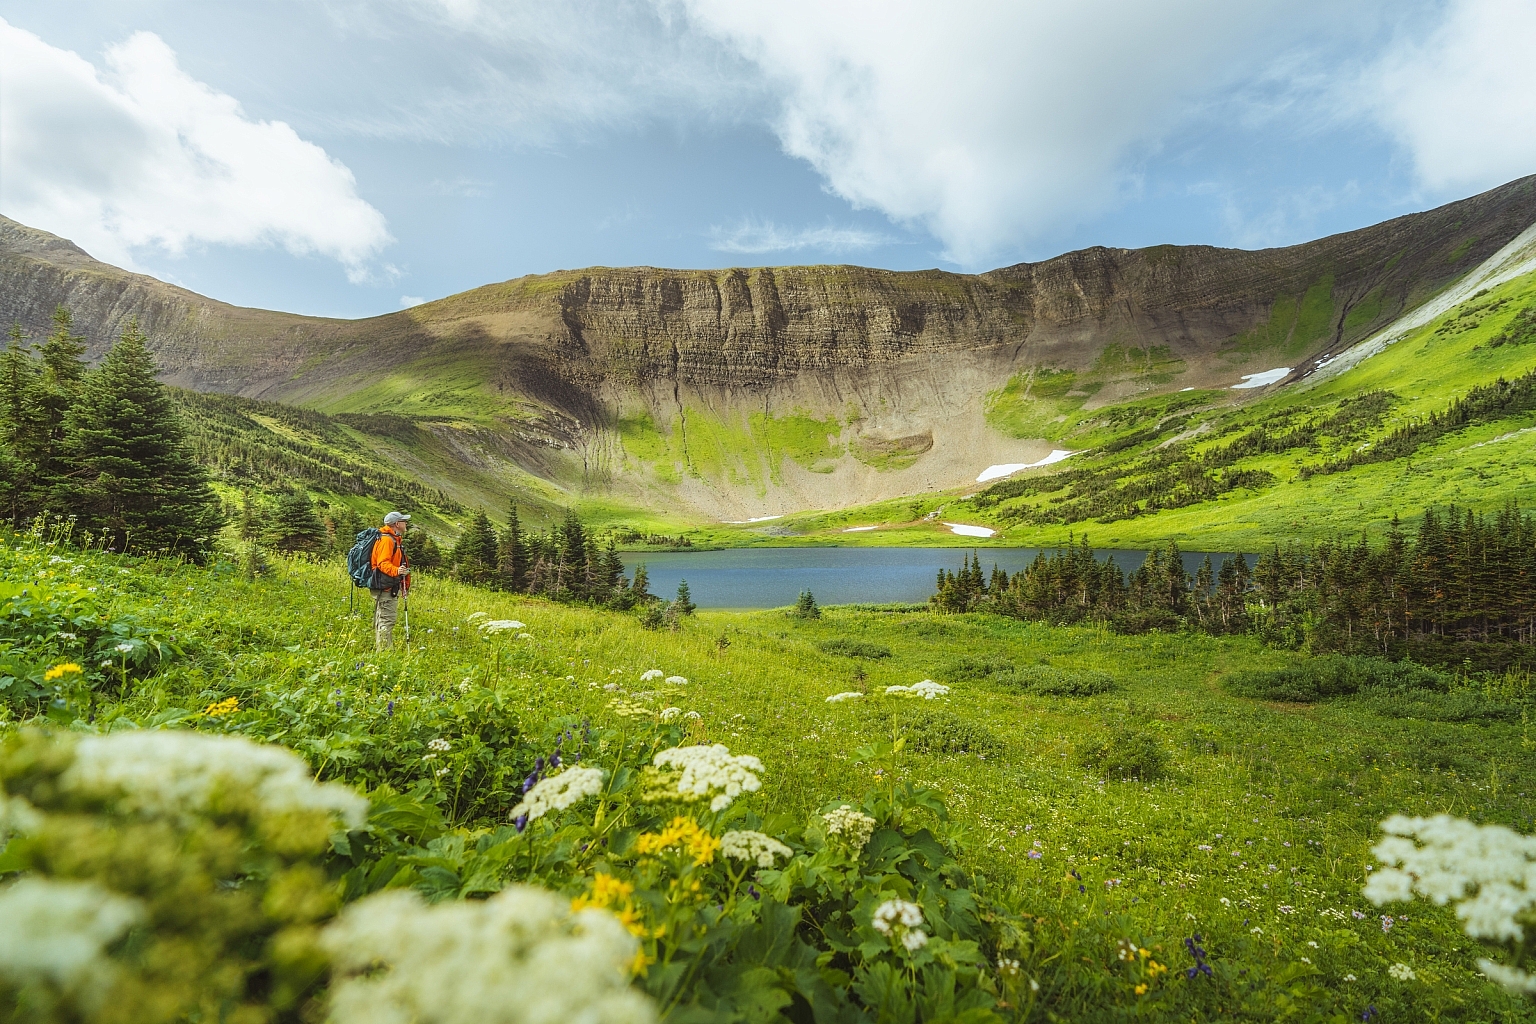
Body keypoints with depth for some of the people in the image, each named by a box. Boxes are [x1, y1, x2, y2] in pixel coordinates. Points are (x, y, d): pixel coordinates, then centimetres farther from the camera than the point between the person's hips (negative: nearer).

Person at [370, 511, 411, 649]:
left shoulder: (395, 540, 21)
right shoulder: (386, 540, -14)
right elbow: (382, 563, -24)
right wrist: (396, 571, -40)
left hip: (390, 587, 11)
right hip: (385, 587, -11)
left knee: (382, 620, 16)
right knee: (386, 620, -11)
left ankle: (379, 648, 24)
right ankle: (384, 650, -11)